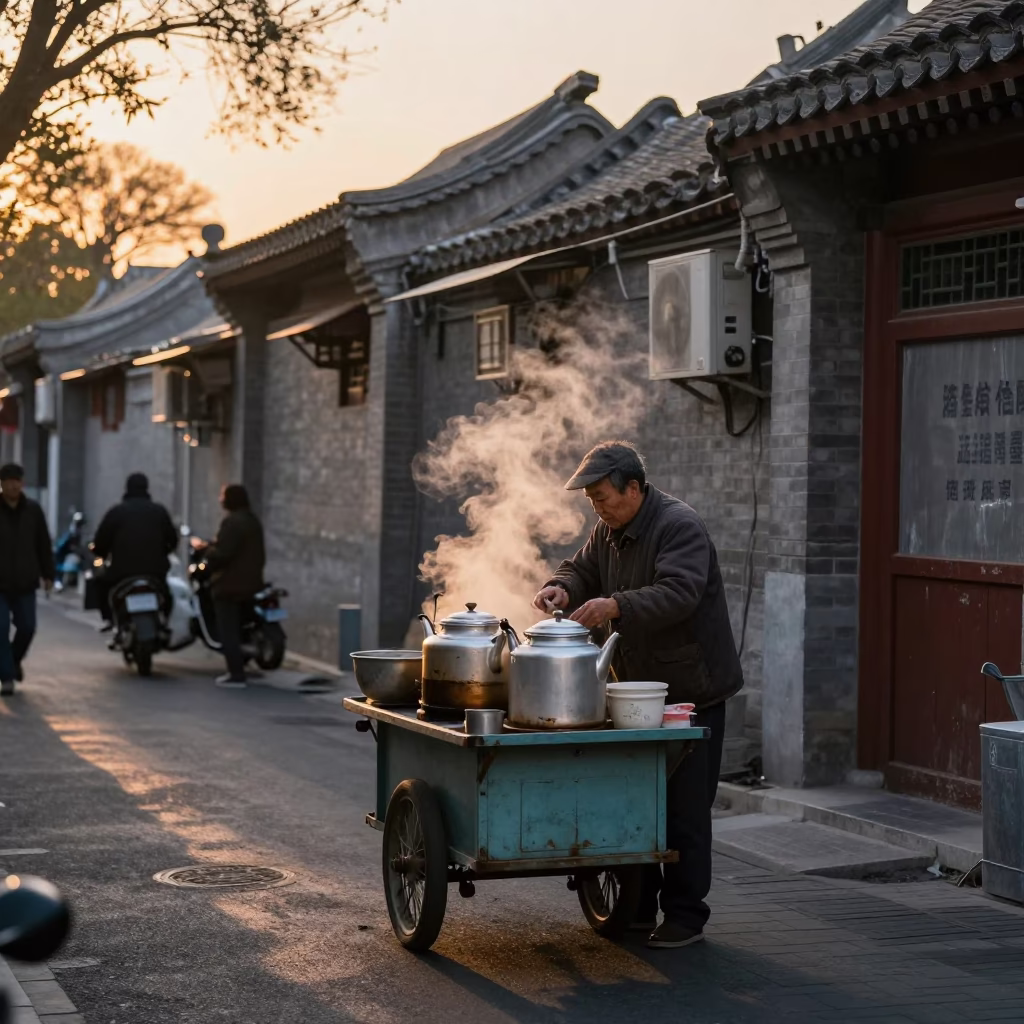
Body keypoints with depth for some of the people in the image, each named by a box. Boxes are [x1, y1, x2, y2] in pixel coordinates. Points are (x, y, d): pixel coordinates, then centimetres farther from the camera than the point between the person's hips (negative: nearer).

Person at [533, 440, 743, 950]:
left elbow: (679, 593, -30)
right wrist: (563, 587, -6)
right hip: (637, 688, 9)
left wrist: (615, 606, -41)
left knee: (684, 806, -4)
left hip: (689, 688, -8)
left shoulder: (679, 526, -18)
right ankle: (637, 907, 22)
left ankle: (686, 916, 4)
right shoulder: (608, 530, 9)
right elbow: (583, 569, 18)